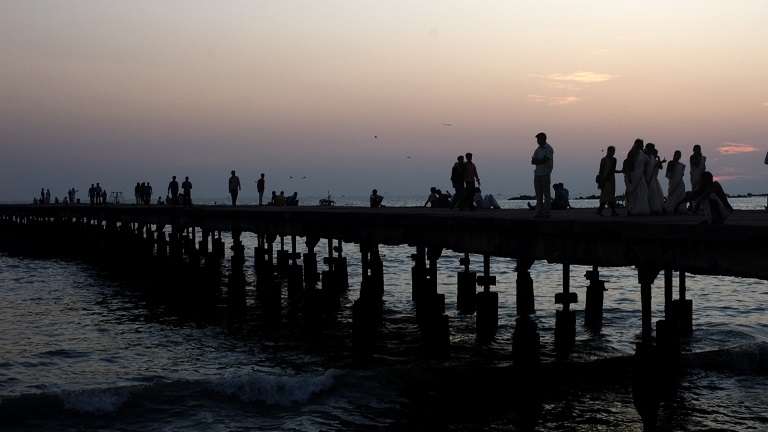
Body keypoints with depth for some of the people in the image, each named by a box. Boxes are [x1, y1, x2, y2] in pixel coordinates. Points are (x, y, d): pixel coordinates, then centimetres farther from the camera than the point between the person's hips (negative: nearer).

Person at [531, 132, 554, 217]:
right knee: (538, 194, 5)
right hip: (537, 174, 7)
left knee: (546, 194, -4)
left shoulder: (549, 149, -6)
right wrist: (541, 161, -10)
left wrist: (537, 161, -3)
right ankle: (539, 212, 6)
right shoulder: (537, 149, 15)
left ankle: (546, 212, -4)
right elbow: (533, 161, 8)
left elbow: (545, 160, -16)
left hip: (545, 174, -7)